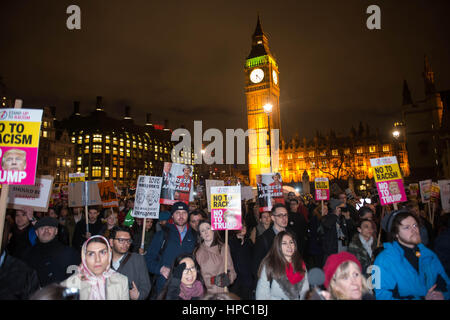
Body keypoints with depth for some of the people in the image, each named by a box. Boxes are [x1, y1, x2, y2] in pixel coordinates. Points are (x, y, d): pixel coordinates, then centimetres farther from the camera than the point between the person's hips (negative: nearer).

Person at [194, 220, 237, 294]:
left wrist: (228, 277, -19)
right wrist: (212, 280, -15)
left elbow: (231, 270, 0)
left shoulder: (223, 248, -3)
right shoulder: (197, 252, 1)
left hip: (221, 291, 0)